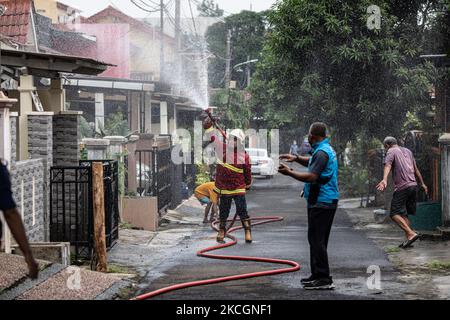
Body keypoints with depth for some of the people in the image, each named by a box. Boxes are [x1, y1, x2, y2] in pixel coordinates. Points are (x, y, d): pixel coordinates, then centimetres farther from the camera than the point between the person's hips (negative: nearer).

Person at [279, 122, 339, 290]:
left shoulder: (322, 152, -17)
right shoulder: (327, 149, 15)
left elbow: (311, 177, -25)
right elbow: (312, 162, 35)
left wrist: (290, 173, -15)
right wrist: (297, 158, 21)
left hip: (321, 203, -11)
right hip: (327, 201, 11)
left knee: (316, 240, -10)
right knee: (318, 240, 16)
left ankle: (323, 279, -11)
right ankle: (318, 275, 22)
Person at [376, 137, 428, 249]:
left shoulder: (391, 152, 0)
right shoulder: (407, 151, 23)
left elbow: (388, 166, -20)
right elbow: (416, 169, 31)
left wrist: (384, 180, -37)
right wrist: (422, 183, 41)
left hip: (402, 187, -8)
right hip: (413, 185, 8)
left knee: (395, 214, -10)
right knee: (404, 214, 13)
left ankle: (411, 234, -23)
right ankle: (408, 239, 6)